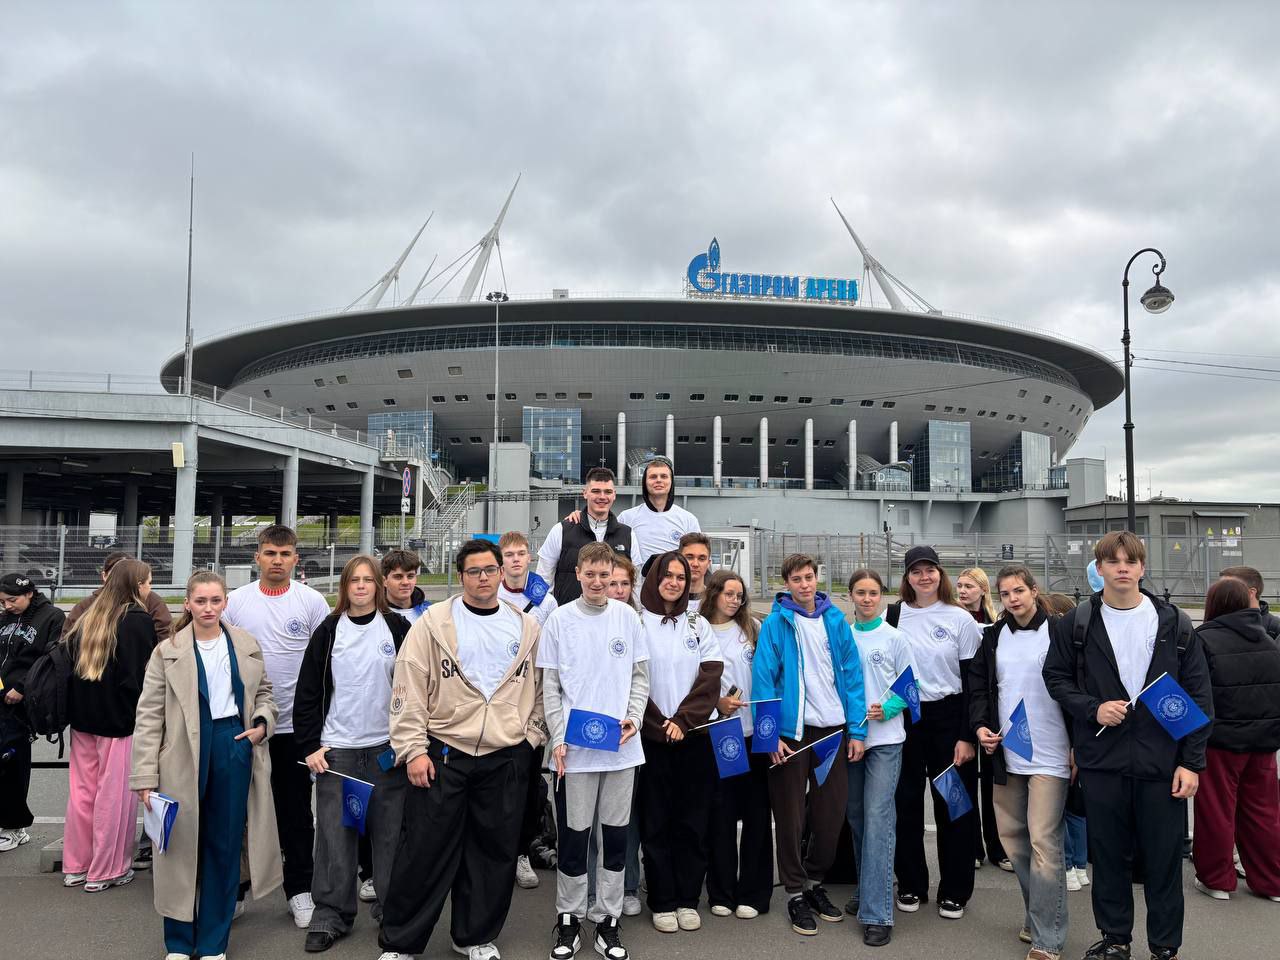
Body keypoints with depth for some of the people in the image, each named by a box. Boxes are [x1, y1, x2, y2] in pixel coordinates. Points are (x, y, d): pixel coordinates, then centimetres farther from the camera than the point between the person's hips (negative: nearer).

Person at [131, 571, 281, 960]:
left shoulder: (247, 645, 4)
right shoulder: (167, 652, -3)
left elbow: (263, 692, 17)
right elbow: (149, 717, -4)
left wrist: (263, 723, -4)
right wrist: (146, 777, -8)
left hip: (236, 750, 2)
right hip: (186, 757, -2)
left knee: (225, 847, 9)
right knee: (183, 846, 8)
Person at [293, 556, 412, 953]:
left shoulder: (398, 628, 0)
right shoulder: (328, 631, 2)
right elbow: (308, 693, 4)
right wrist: (310, 746, -2)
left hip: (387, 749, 0)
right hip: (336, 749, 1)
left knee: (390, 831, 5)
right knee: (335, 833, 4)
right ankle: (330, 915, 18)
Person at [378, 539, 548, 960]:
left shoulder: (526, 626, 6)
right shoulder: (433, 622, -3)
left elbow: (539, 686, 14)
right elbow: (409, 688, -5)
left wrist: (532, 735, 6)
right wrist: (414, 749, -9)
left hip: (507, 758, 3)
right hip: (443, 754, -2)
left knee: (495, 851, 11)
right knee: (425, 851, 3)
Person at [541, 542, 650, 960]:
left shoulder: (627, 616, 3)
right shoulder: (559, 621, -2)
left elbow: (640, 675, 8)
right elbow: (550, 687, 0)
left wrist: (634, 717, -6)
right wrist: (558, 739, -7)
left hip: (621, 746, 2)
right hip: (575, 747, -2)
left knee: (615, 835, 10)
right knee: (574, 835, 7)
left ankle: (608, 918, 23)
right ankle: (569, 918, 23)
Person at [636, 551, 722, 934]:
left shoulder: (698, 626, 9)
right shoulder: (637, 623, -1)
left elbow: (710, 679, 1)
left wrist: (683, 721, -11)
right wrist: (661, 726, -9)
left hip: (694, 736, 3)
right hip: (652, 737, -3)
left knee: (693, 819, 7)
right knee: (656, 820, 4)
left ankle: (688, 899, 18)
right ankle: (662, 902, 15)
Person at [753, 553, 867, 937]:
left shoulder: (835, 620, 3)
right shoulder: (775, 623, -7)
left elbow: (852, 674, 3)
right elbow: (763, 678, -9)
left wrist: (857, 730, -1)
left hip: (834, 729, 3)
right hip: (791, 730, -3)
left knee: (832, 813, 11)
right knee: (790, 816, 7)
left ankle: (815, 882, 32)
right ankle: (795, 893, 23)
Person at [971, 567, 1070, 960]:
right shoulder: (994, 637, 9)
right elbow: (978, 685, 13)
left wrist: (1079, 744, -7)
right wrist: (980, 726, -1)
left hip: (1049, 754, -5)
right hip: (1005, 752, 5)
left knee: (1043, 842, -8)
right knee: (1013, 837, 13)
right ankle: (1038, 917, 30)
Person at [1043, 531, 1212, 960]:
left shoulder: (1175, 624, 1)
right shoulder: (1076, 624, 1)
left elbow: (1199, 696, 1)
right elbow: (1056, 678, 6)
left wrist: (1192, 761, -3)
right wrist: (1093, 708, -11)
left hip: (1162, 761, 0)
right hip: (1101, 759, 1)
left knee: (1164, 857, 8)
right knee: (1108, 855, 12)